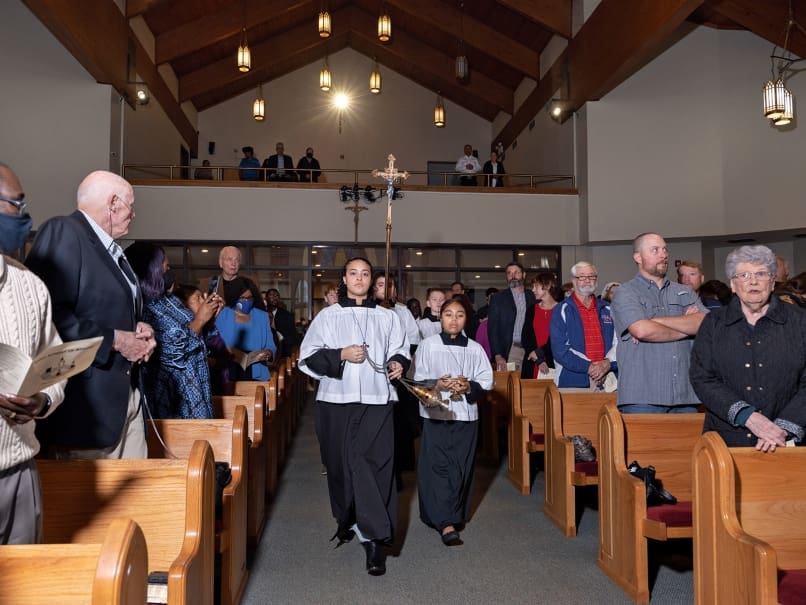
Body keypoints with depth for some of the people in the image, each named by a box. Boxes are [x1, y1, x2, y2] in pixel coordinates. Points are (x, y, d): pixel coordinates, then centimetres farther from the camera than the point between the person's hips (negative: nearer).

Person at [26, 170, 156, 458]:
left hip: (127, 393, 9)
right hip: (87, 396, -9)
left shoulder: (112, 248, 18)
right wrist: (115, 340, -17)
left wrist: (138, 329, 7)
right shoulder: (63, 231, -11)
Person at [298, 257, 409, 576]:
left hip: (376, 400, 0)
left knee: (373, 466, -10)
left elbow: (400, 351, 15)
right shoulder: (327, 316, 7)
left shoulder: (388, 317, 11)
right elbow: (308, 357, 2)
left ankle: (374, 538, -7)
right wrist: (341, 355, -12)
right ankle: (347, 521, 32)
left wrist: (398, 364, -7)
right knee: (340, 464, 10)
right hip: (336, 401, 1)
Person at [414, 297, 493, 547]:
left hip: (466, 416, 2)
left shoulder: (475, 349, 5)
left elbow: (487, 381, 5)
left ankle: (456, 516, 24)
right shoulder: (428, 345, 0)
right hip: (436, 415, -2)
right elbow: (417, 380, 0)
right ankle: (446, 524, -5)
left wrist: (468, 387, -13)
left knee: (460, 469, 7)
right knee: (438, 467, -6)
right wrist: (437, 385, -17)